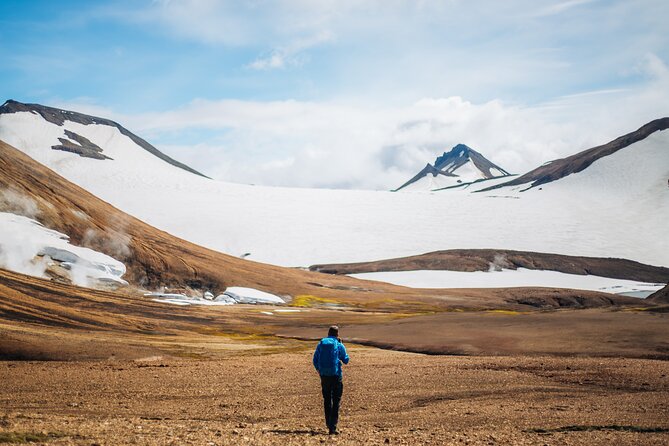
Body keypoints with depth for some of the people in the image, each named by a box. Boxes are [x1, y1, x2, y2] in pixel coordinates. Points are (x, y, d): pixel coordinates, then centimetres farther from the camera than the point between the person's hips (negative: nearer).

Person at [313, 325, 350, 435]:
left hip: (324, 375, 3)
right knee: (336, 401, 1)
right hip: (336, 375, -3)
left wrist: (319, 370, 25)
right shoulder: (339, 345, -6)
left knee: (327, 400, 18)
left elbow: (315, 360, 7)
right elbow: (346, 360, 4)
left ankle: (329, 423, 26)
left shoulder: (321, 344, 4)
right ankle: (332, 427, -7)